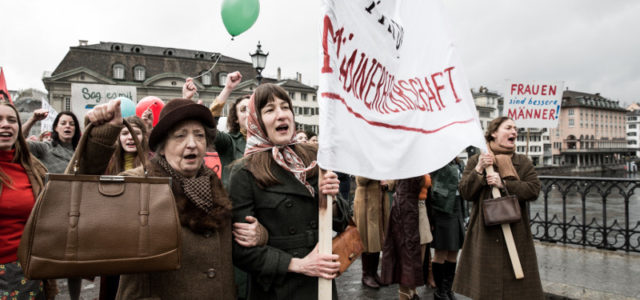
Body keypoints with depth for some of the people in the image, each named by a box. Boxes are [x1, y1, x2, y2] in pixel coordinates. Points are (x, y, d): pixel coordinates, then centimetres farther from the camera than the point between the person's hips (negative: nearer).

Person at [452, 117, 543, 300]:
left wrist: (504, 184, -15)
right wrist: (479, 170, -15)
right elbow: (465, 193, -3)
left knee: (516, 283, 5)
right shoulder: (476, 161, 6)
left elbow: (534, 190, -4)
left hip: (516, 233, 2)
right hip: (485, 235, -1)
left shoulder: (523, 163, 10)